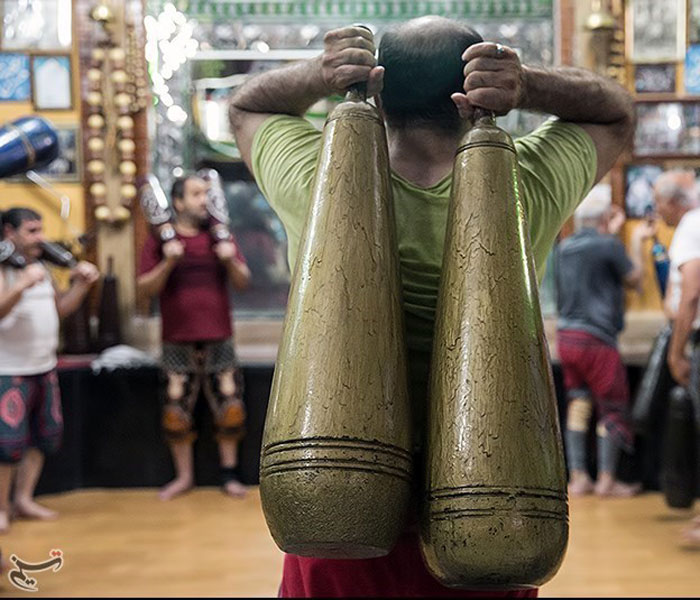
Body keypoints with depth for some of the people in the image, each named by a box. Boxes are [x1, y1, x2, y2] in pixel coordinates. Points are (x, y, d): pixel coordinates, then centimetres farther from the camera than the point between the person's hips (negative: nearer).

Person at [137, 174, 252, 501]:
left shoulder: (220, 235, 9)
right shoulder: (160, 239, 2)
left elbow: (243, 282, 8)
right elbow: (146, 288, -3)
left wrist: (231, 260, -12)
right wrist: (168, 263, -18)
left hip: (218, 338, 1)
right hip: (178, 342, -1)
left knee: (229, 406, 1)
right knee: (176, 409, 3)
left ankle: (229, 474, 15)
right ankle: (184, 475, 19)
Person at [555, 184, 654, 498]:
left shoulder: (564, 247, 9)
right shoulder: (609, 245, -12)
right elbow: (635, 280, 2)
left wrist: (611, 233, 30)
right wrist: (637, 242, 12)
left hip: (566, 336, 7)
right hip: (596, 338, -7)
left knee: (579, 404, 12)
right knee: (613, 408, 4)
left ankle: (577, 478, 13)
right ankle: (607, 479, 8)